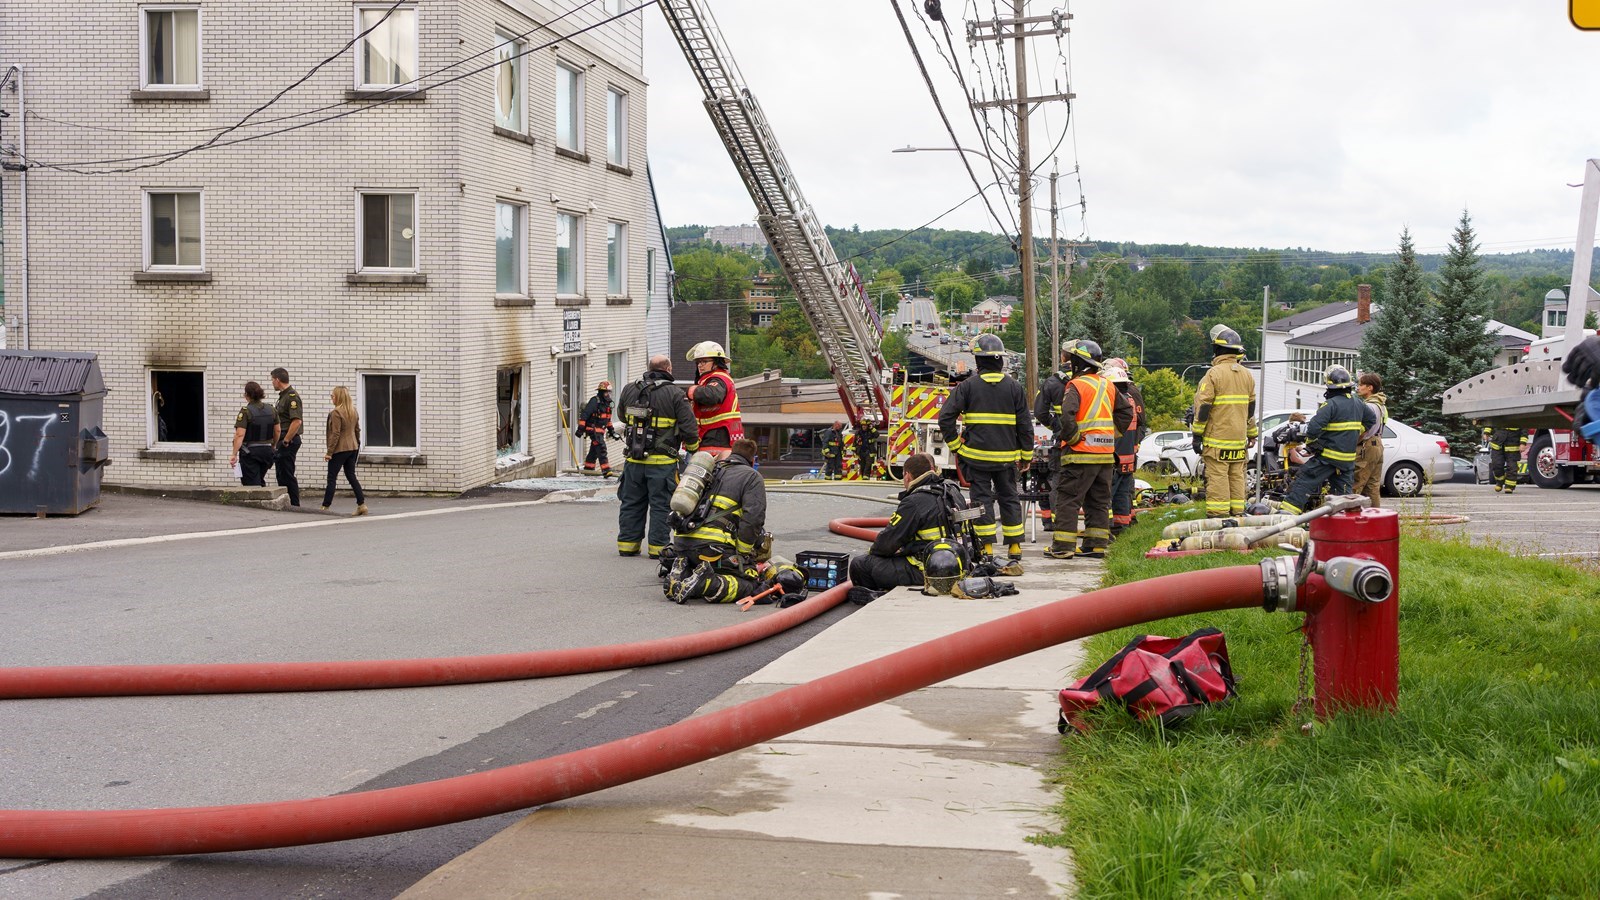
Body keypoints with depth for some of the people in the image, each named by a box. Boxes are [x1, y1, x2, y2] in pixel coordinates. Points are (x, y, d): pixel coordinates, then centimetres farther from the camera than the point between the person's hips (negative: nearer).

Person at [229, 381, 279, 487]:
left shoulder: (246, 412, -14)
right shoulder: (271, 410, 3)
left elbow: (240, 435, -19)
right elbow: (277, 431, 10)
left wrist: (234, 454, -16)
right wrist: (273, 446, 25)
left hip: (250, 452, -6)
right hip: (267, 451, 6)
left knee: (252, 484, -1)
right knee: (260, 481, 21)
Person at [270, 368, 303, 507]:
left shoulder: (292, 396, -15)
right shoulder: (283, 396, 17)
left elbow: (297, 421, -24)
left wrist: (286, 441, -20)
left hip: (289, 441, -10)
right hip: (283, 441, 10)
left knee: (287, 476, -7)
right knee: (281, 475, 14)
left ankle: (295, 505, -4)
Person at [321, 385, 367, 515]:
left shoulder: (336, 412, -16)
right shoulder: (353, 411, 8)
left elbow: (335, 434, -18)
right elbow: (357, 430, 16)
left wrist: (329, 452, -14)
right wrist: (357, 444, 26)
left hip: (340, 449, -8)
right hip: (353, 448, 8)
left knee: (331, 478, 0)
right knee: (351, 476, 11)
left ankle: (325, 507, 4)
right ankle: (361, 504, 4)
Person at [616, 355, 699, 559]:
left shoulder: (629, 390, 6)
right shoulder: (675, 394, -9)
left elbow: (623, 418, 22)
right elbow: (689, 427, -10)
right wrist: (692, 448, 8)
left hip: (634, 460, 4)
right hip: (662, 462, -4)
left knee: (631, 503, 13)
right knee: (661, 505, 4)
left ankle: (627, 544, 18)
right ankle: (658, 547, 5)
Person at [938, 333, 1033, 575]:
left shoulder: (968, 386, -3)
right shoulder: (1014, 387, 3)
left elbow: (946, 417, -7)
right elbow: (1025, 424, 5)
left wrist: (955, 445, 2)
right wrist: (1026, 456, 13)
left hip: (977, 455, -2)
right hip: (1006, 456, 2)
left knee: (982, 500, 2)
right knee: (1009, 500, 10)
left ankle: (987, 552, 0)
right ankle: (1014, 553, 11)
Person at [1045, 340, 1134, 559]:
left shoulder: (1076, 386, -11)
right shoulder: (1108, 385, 13)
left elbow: (1067, 416, -25)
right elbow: (1126, 411, 21)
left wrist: (1072, 438, -12)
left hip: (1081, 454, -7)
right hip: (1106, 453, 7)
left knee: (1067, 499, -2)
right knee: (1099, 501, 14)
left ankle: (1063, 547, -4)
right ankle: (1096, 545, 16)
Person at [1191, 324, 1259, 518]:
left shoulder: (1213, 374, -11)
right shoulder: (1247, 375, 11)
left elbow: (1203, 407, -11)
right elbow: (1251, 407, 17)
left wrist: (1197, 434, -5)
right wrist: (1252, 434, 25)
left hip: (1217, 439, -6)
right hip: (1239, 439, 7)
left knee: (1217, 478, -6)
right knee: (1237, 477, 11)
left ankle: (1217, 516, -7)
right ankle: (1238, 514, 14)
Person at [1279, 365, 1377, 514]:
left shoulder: (1331, 404, -17)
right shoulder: (1358, 405, 8)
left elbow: (1314, 426, -24)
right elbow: (1372, 419, 25)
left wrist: (1310, 441, -5)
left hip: (1328, 456, -7)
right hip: (1348, 458, 7)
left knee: (1305, 480, -5)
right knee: (1343, 490, 14)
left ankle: (1289, 510, -12)